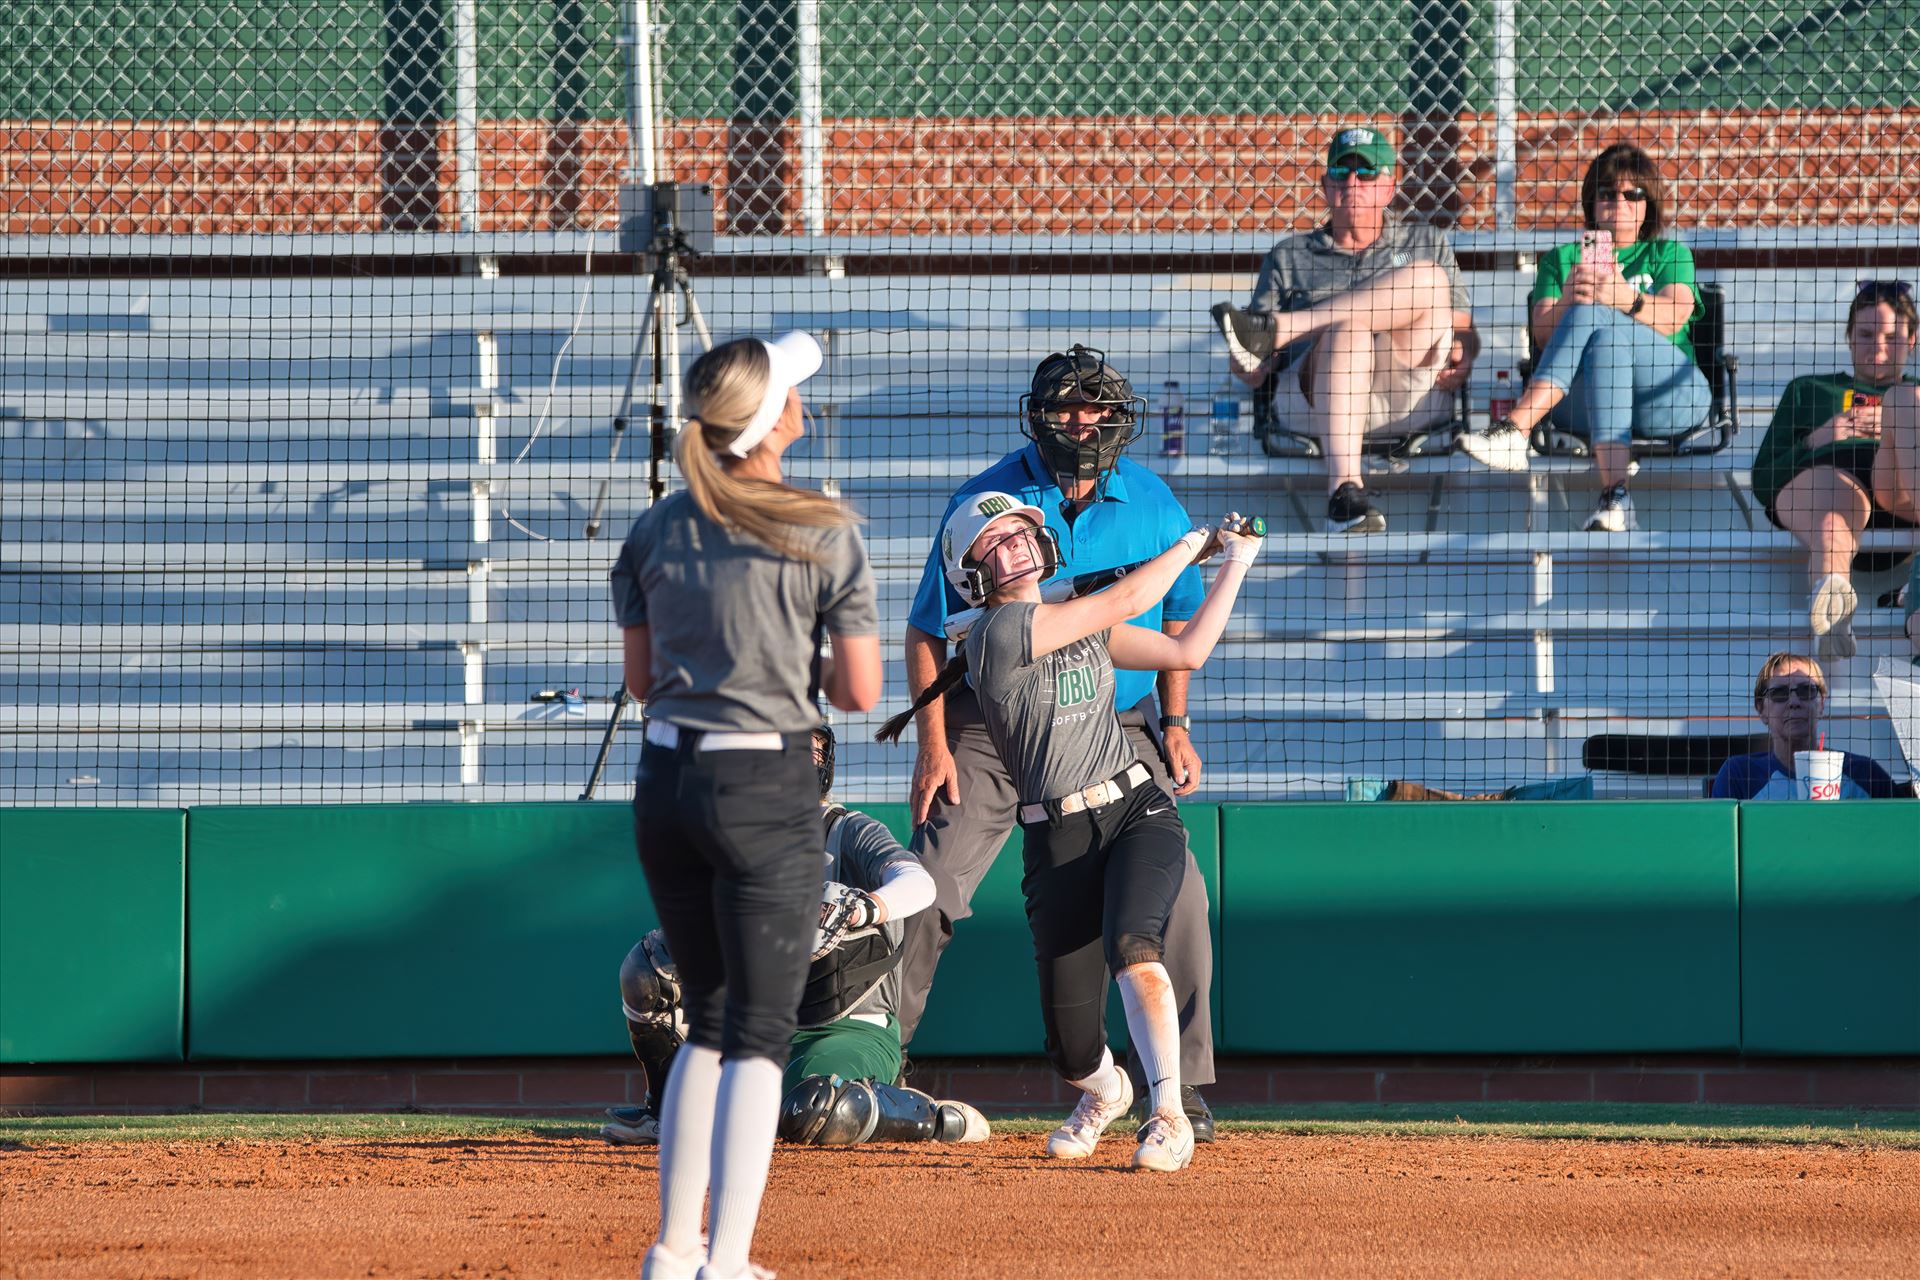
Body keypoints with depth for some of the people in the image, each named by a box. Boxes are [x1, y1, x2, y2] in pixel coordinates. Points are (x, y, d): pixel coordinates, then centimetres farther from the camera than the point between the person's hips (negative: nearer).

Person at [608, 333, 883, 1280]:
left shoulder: (656, 529, 5)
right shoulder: (821, 533, -10)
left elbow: (643, 678, 11)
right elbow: (860, 690, -8)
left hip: (664, 784, 5)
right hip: (767, 789, -5)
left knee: (708, 1020, 18)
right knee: (759, 1033, 0)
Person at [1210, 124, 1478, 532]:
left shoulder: (1425, 243, 27)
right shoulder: (1289, 258, 24)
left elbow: (1464, 331, 19)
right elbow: (1252, 372, 16)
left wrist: (1462, 356, -6)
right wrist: (1247, 368, -9)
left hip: (1412, 397, 1)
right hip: (1311, 399, -1)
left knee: (1427, 278, -22)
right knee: (1348, 331, -36)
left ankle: (1276, 329, -26)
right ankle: (1344, 487, -53)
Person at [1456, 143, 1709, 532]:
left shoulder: (1668, 254, 23)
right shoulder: (1562, 259, 26)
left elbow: (1672, 315, 0)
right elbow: (1542, 334, 8)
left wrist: (1627, 299, -24)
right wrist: (1566, 301, -16)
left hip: (1666, 392, -1)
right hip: (1582, 401, 1)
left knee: (1594, 318, -28)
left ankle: (1514, 429, -47)